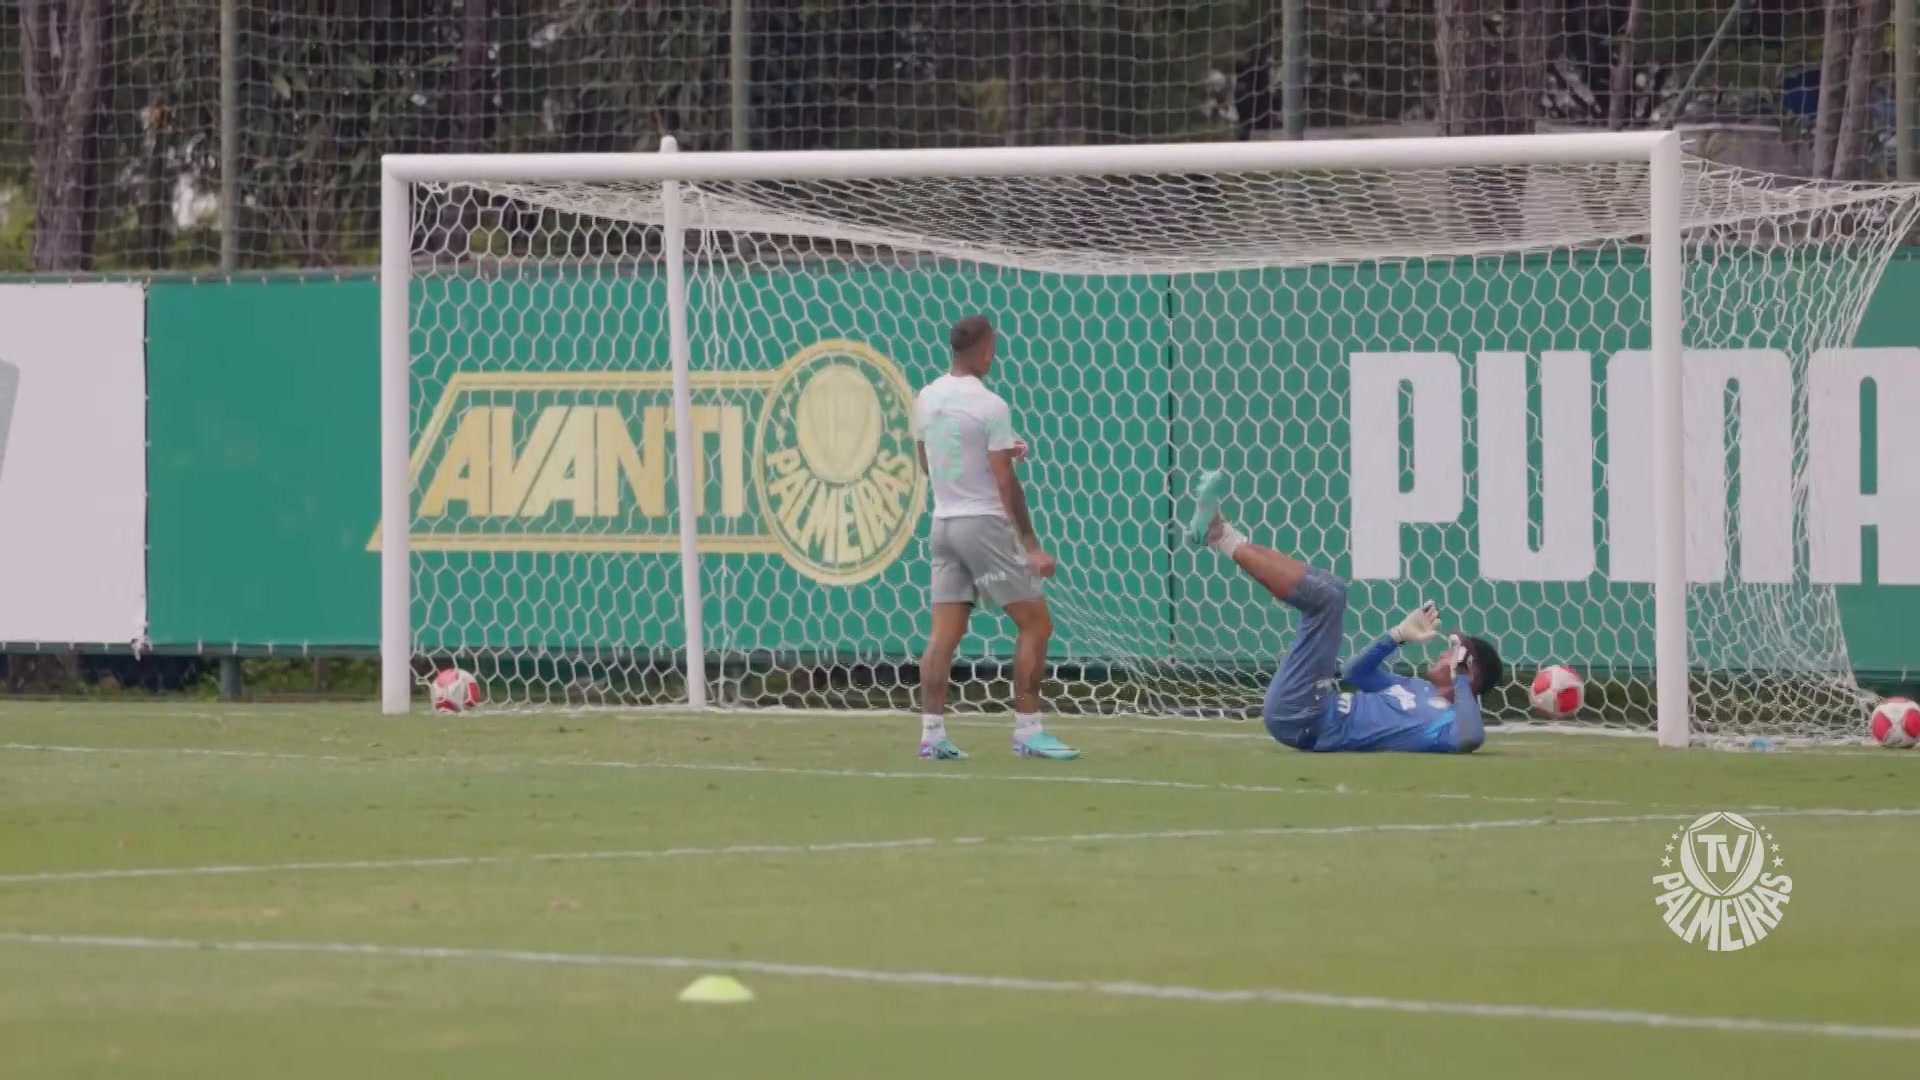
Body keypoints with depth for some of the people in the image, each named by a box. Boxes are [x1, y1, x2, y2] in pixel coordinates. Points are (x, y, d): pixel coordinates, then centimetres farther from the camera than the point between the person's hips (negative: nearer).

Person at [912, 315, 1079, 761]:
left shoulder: (926, 399, 6)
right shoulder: (989, 407, -14)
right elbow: (1006, 484, -15)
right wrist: (1032, 546, -11)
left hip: (944, 521, 7)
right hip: (985, 524, -7)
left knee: (944, 633, 6)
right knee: (1036, 624, 1)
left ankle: (931, 732, -1)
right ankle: (1027, 731, -3)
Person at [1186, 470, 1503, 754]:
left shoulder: (1450, 719, -7)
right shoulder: (1418, 689, 19)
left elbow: (1471, 738, -33)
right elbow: (1356, 672, 32)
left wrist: (1460, 680, -21)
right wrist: (1398, 636, 21)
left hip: (1299, 716, -9)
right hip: (1297, 712, 9)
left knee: (1326, 593, -15)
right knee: (1323, 592, 20)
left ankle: (1223, 539, -3)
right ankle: (1220, 532, 12)